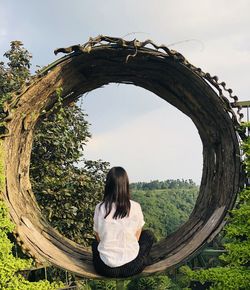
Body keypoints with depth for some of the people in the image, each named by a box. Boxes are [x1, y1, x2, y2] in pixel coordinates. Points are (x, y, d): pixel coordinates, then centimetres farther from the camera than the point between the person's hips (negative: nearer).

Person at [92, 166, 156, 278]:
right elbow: (136, 238, 2)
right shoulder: (135, 207, -10)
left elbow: (99, 238, 5)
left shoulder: (100, 207, -7)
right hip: (131, 268, -1)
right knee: (148, 235, 24)